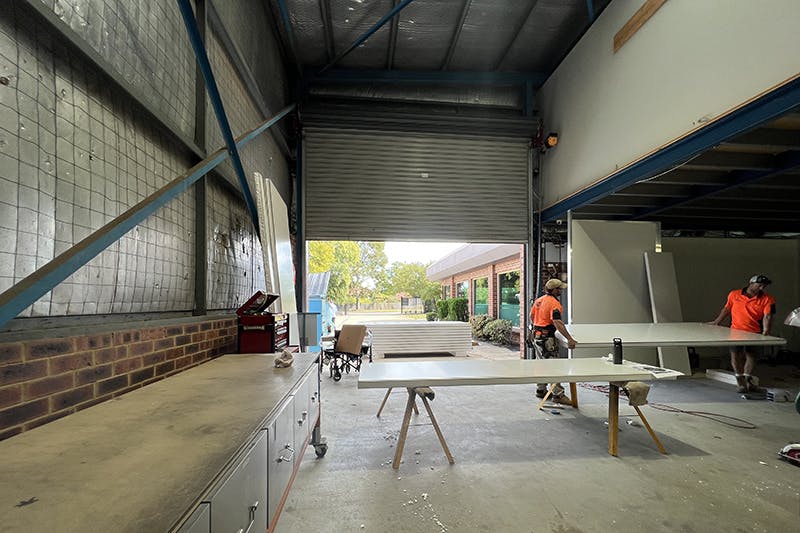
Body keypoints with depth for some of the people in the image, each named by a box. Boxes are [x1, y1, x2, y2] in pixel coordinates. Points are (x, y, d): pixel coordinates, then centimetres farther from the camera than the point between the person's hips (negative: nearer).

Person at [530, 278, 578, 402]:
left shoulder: (539, 300, 9)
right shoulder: (554, 303, -18)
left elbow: (532, 316, 18)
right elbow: (557, 323, -28)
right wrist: (569, 339, -32)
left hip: (536, 335, 9)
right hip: (547, 338, -9)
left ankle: (541, 390, 29)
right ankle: (558, 394, 0)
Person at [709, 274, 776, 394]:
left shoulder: (767, 299, -4)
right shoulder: (734, 294, 1)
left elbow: (767, 316, -15)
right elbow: (726, 309, 13)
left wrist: (766, 330, -30)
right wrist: (717, 322, 17)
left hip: (754, 333, 0)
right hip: (736, 331, 0)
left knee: (751, 356, 9)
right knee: (736, 355, -1)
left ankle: (747, 381, 23)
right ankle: (740, 382, 8)